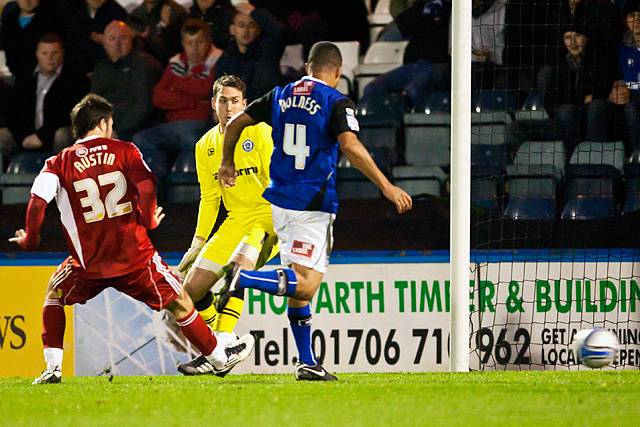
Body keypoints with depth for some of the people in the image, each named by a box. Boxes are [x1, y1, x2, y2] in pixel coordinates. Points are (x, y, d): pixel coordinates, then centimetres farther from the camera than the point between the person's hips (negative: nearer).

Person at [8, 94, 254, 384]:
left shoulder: (59, 163, 4)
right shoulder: (124, 150, 3)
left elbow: (37, 201, -10)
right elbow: (146, 186, -12)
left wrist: (30, 238, 5)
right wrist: (149, 220, 4)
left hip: (89, 262, 1)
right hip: (135, 256, -1)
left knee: (54, 296, 26)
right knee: (179, 302, 17)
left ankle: (53, 368, 12)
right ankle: (218, 357, 28)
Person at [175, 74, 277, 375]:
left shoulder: (260, 133, -9)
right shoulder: (205, 147, 9)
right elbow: (209, 199, 17)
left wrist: (277, 228, -23)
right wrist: (197, 246, 16)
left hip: (268, 217, -7)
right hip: (235, 221, 7)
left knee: (237, 267, -32)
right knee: (192, 287, 0)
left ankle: (225, 341, -33)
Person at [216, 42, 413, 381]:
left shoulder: (281, 96, 11)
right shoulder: (336, 102, -6)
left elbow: (235, 124, 14)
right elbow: (350, 146, -21)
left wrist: (227, 164, 31)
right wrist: (386, 186, -18)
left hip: (279, 200, 7)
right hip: (312, 206, -7)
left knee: (301, 285, 13)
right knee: (306, 286, -11)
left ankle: (306, 362, 13)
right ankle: (242, 278, -29)